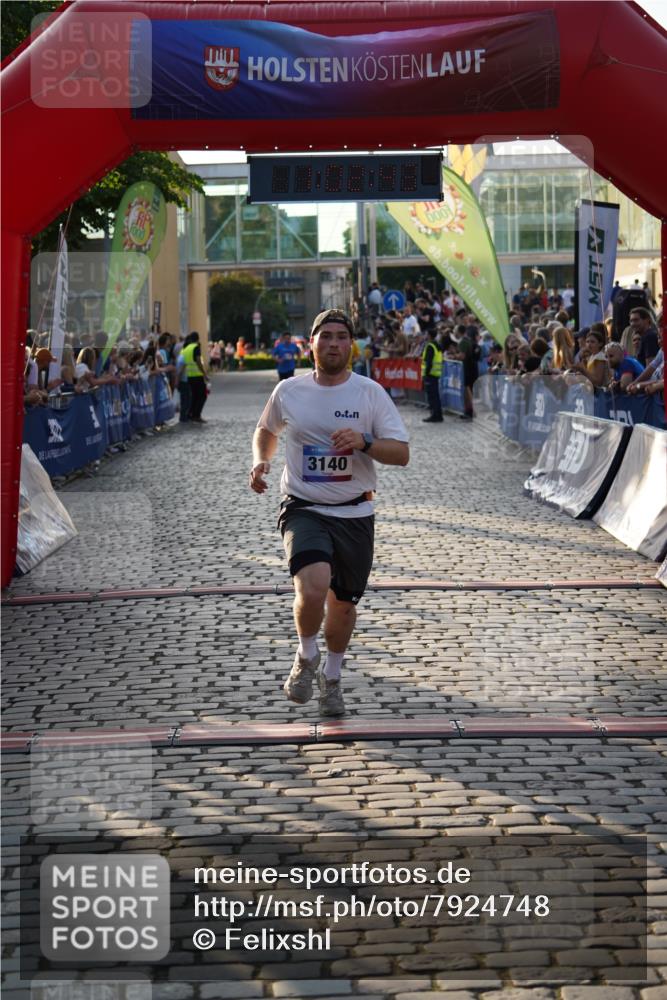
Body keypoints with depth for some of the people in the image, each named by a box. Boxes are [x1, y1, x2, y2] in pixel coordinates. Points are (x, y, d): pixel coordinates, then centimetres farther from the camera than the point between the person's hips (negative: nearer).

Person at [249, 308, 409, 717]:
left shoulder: (371, 393, -3)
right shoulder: (289, 391, 1)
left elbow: (402, 453, -6)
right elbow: (266, 430, 22)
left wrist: (364, 442, -24)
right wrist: (261, 461, 1)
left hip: (355, 514, 1)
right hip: (304, 510, -1)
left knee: (343, 604, 12)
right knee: (313, 588, -26)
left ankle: (332, 677, 39)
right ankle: (307, 656, 4)